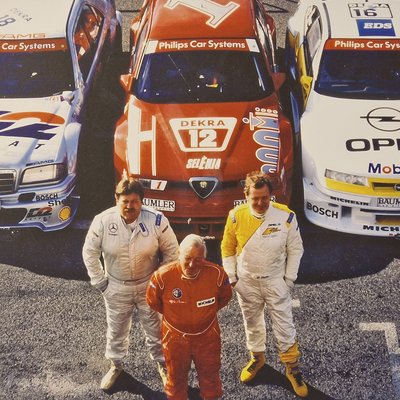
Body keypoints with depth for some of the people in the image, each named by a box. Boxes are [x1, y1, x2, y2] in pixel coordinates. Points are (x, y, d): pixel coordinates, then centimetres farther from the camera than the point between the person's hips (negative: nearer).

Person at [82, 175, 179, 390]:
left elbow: (171, 251, -6)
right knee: (116, 329, 19)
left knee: (155, 328, 15)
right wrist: (100, 282, -3)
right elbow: (90, 252, -6)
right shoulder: (103, 221, -19)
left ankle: (162, 363, 40)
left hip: (148, 286, 0)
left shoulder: (156, 220, -19)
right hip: (116, 288, 1)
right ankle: (115, 365, 44)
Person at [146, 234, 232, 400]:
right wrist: (172, 315, 5)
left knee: (210, 374, 22)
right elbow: (153, 301, -4)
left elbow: (224, 297, 0)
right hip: (175, 336, -1)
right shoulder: (163, 276, -26)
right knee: (176, 375, 23)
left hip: (207, 336, 1)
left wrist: (206, 312, 5)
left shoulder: (217, 274, -23)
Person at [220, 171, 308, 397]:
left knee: (285, 326, 6)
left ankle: (293, 368, 23)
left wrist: (289, 279, -3)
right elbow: (228, 249, -1)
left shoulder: (286, 216, -18)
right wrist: (231, 277, 0)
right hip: (246, 282, 2)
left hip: (276, 281, -1)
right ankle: (257, 358, 42)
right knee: (252, 323, 19)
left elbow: (295, 249, -5)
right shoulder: (236, 216, -15)